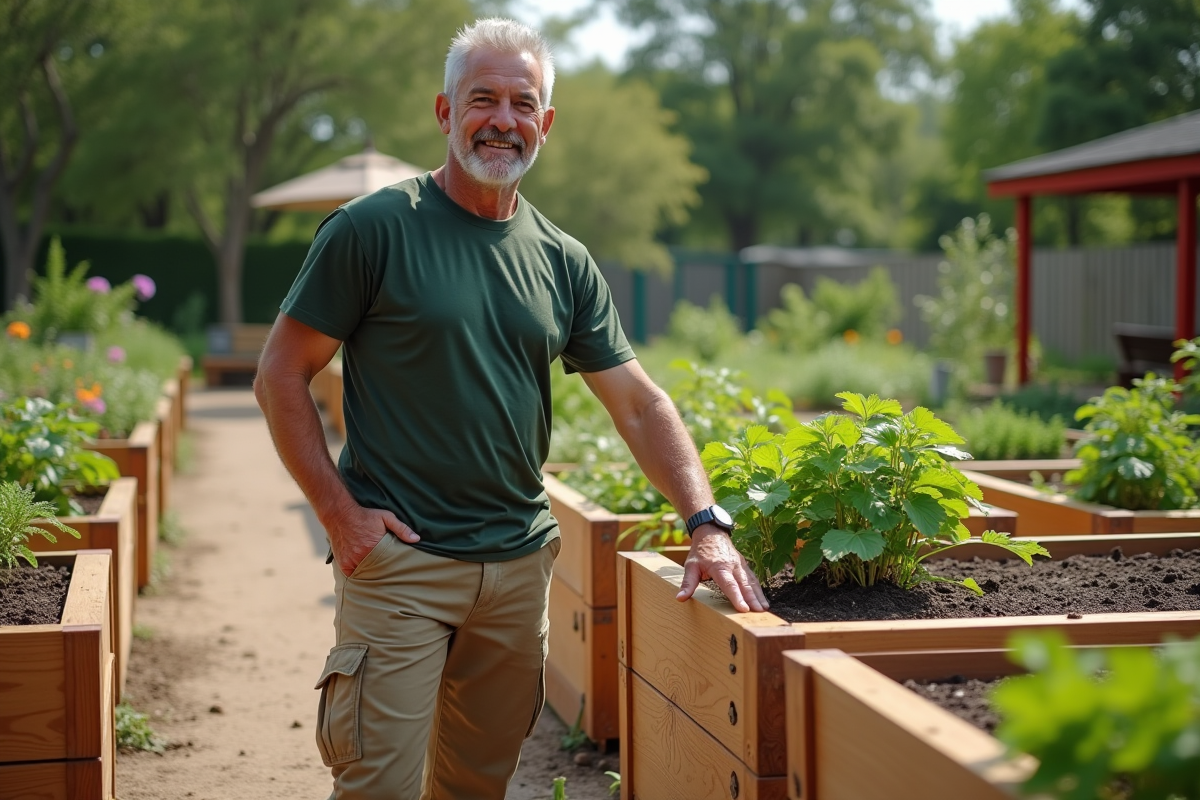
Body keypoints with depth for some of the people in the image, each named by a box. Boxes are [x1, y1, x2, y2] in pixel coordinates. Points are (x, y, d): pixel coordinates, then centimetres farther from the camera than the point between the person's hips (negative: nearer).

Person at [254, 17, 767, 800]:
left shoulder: (564, 263, 8)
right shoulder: (373, 230, -6)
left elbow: (640, 403, 8)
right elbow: (281, 375, -4)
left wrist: (708, 524, -4)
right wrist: (339, 511, -11)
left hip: (520, 561, 5)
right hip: (399, 561, -5)